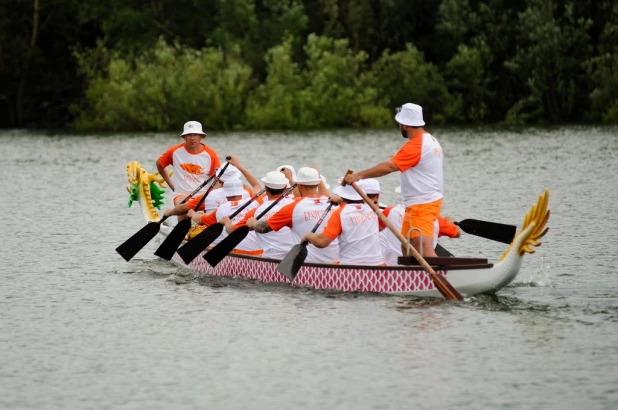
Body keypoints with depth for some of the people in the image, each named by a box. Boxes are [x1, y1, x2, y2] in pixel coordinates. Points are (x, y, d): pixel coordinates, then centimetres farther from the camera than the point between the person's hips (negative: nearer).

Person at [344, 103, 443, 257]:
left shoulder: (415, 146, -17)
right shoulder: (431, 140, 16)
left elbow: (389, 166, -26)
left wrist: (359, 175, -27)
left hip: (423, 204, -11)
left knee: (424, 245, -20)